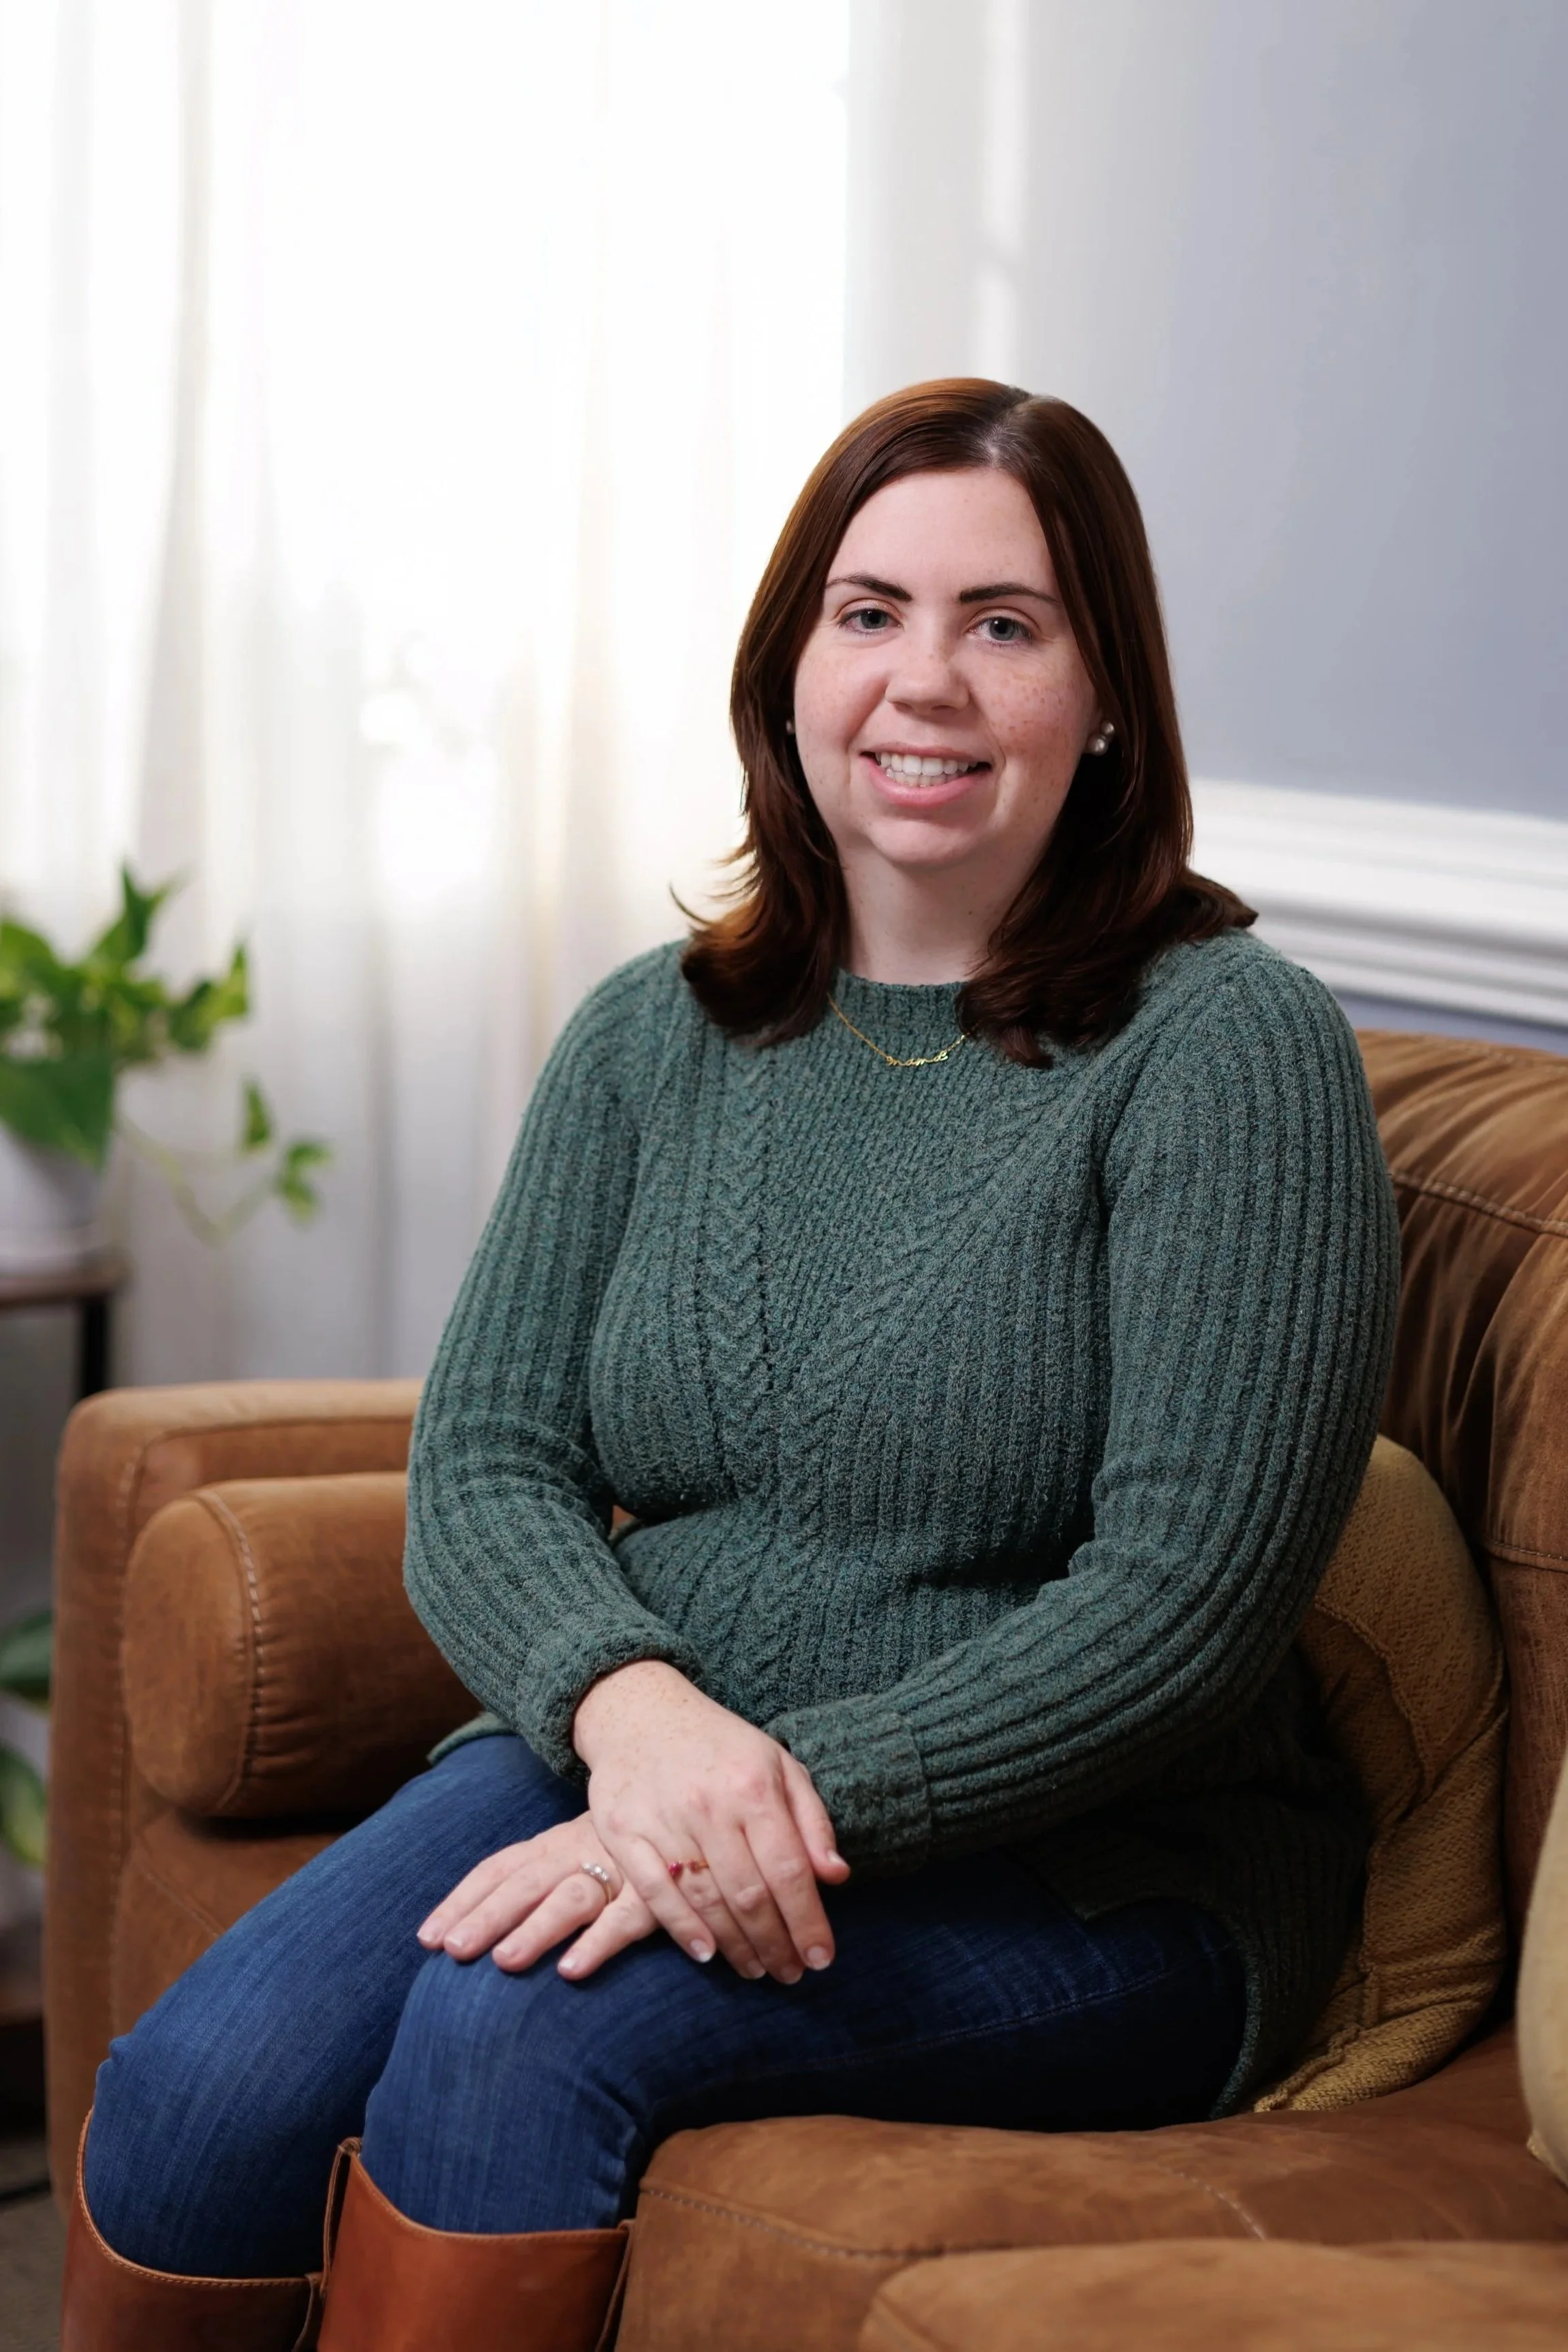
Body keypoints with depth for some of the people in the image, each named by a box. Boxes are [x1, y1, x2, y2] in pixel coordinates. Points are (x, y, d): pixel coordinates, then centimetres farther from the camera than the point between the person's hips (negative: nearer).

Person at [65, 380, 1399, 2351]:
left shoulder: (1226, 1047, -9)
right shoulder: (655, 1036, 8)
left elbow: (1184, 1601, -15)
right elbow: (483, 1461, 2)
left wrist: (798, 1791, -24)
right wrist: (634, 1705, -20)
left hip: (1082, 1876, -4)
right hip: (633, 1765, 4)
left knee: (515, 2029, -30)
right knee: (195, 2101, -21)